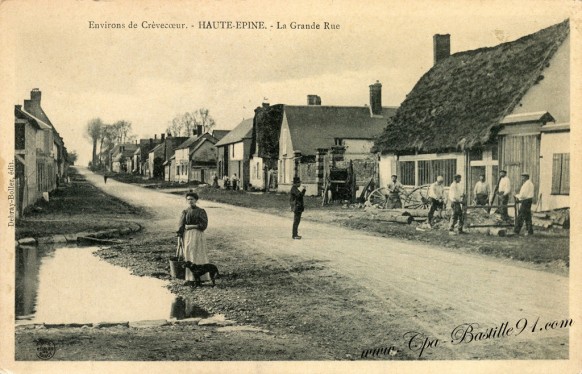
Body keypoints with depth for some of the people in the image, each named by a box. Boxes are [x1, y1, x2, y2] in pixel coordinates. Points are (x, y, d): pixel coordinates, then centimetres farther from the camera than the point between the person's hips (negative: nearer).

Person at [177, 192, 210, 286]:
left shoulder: (201, 211, 0)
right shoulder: (185, 212, 11)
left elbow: (204, 225, -7)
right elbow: (181, 225, 4)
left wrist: (192, 226, -13)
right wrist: (179, 237, -6)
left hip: (197, 235, -4)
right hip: (186, 236, 4)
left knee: (197, 256, -6)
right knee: (188, 257, 3)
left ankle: (199, 279, -3)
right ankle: (190, 279, 7)